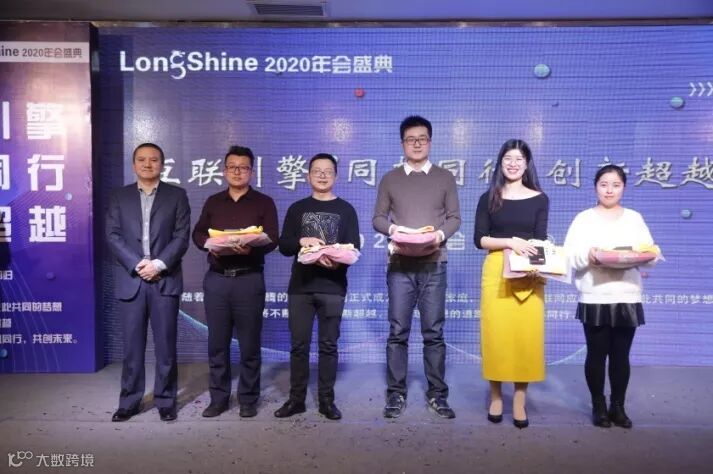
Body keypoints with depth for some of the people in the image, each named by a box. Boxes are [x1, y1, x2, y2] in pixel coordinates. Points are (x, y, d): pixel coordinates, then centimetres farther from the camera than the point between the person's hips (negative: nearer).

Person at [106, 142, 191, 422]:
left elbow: (182, 236, -2)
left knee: (165, 344, 3)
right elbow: (113, 236, 1)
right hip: (130, 280, 1)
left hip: (165, 279, -1)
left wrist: (159, 264, -14)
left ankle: (165, 400, 15)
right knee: (132, 344, 7)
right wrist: (137, 265, -11)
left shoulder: (177, 195, 6)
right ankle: (129, 401, 19)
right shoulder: (119, 197, 11)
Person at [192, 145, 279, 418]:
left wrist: (252, 248, -24)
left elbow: (271, 240, -4)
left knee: (249, 343, 2)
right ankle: (218, 398, 18)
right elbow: (198, 234, 13)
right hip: (216, 279, 3)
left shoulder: (264, 203, 5)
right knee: (217, 342, 7)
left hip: (249, 279, -3)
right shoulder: (213, 202, 15)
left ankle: (248, 399, 14)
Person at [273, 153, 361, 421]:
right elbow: (284, 246, 6)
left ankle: (327, 400, 13)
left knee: (328, 345, 4)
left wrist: (337, 260, -20)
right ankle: (296, 399, 16)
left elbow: (353, 248, 0)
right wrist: (302, 241, -15)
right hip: (300, 286, 1)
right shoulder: (297, 209, 12)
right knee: (299, 345, 5)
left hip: (333, 287, -1)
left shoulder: (346, 210, 8)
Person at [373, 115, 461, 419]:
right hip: (400, 265, 0)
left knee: (434, 332, 4)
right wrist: (393, 228, -14)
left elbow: (455, 218, 7)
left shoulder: (445, 178, 10)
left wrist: (441, 233, -13)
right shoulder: (390, 179, 10)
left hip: (434, 265, 0)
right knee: (398, 331, 2)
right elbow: (377, 218, 7)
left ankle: (437, 394, 15)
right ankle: (396, 394, 12)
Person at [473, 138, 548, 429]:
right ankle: (495, 397, 17)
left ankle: (519, 401, 11)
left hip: (529, 274, 1)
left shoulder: (539, 199, 8)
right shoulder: (488, 198, 6)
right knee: (496, 334, 1)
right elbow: (479, 239, 0)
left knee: (527, 335, 0)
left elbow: (541, 239, 3)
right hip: (496, 271, 0)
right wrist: (510, 241, -15)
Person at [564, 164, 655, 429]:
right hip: (595, 300, -2)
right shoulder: (584, 218, 4)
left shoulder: (635, 218, 12)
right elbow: (569, 255, -5)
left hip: (627, 299, 2)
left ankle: (618, 406, 21)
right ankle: (598, 406, 18)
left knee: (621, 355, 7)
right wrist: (587, 255, -24)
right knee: (597, 354, 4)